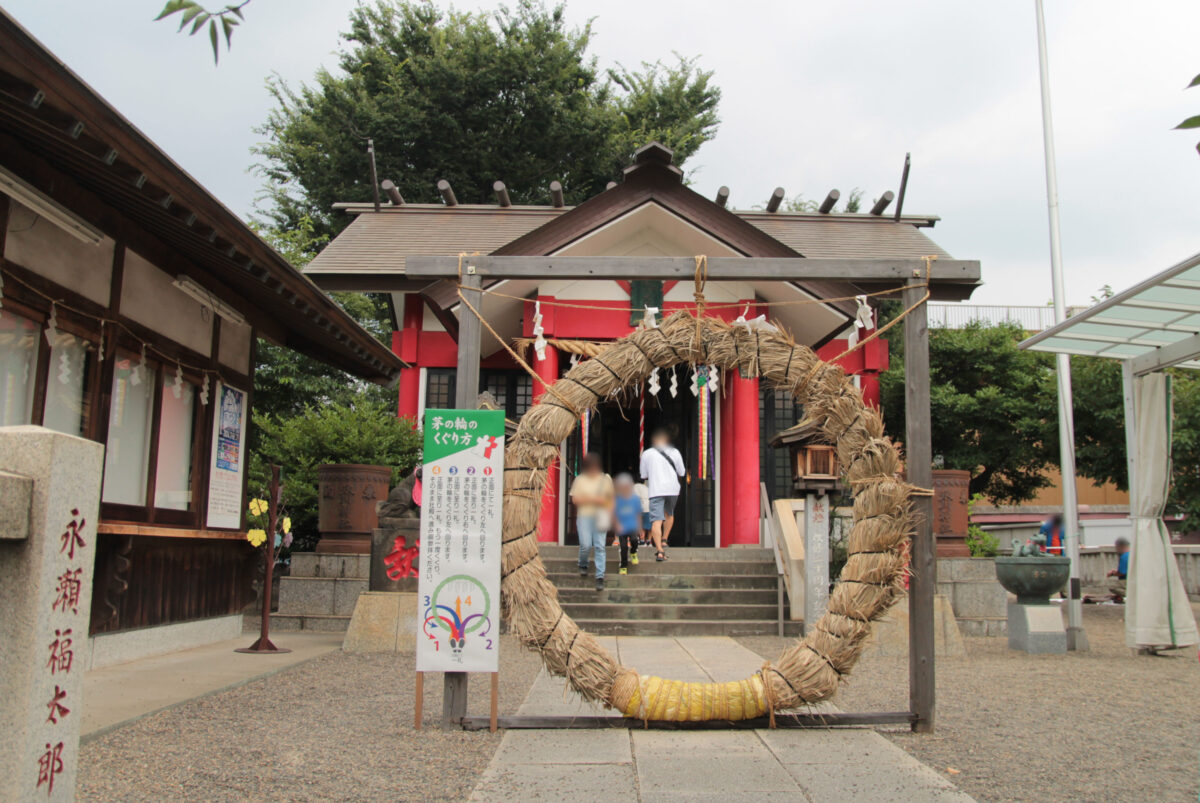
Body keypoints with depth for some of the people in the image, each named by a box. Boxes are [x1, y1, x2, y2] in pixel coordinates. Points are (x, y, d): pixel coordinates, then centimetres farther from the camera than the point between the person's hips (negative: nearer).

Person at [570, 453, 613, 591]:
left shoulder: (606, 479, 8)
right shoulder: (580, 480, 4)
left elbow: (610, 499, 13)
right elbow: (575, 499, -1)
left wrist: (608, 515, -1)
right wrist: (593, 499, -11)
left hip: (600, 516, 1)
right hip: (584, 516, -1)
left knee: (599, 546, -6)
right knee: (585, 544, -7)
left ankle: (600, 577, -2)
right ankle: (583, 565, 24)